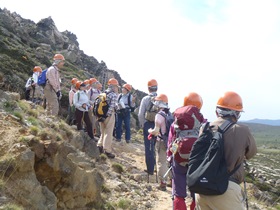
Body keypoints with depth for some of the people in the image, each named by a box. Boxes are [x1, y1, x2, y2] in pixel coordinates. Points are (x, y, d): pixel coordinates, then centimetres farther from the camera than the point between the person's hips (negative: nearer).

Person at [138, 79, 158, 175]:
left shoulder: (145, 99, -8)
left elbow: (140, 114, -9)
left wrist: (142, 124, 6)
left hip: (148, 125, -1)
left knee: (149, 147, 8)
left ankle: (150, 169, 14)